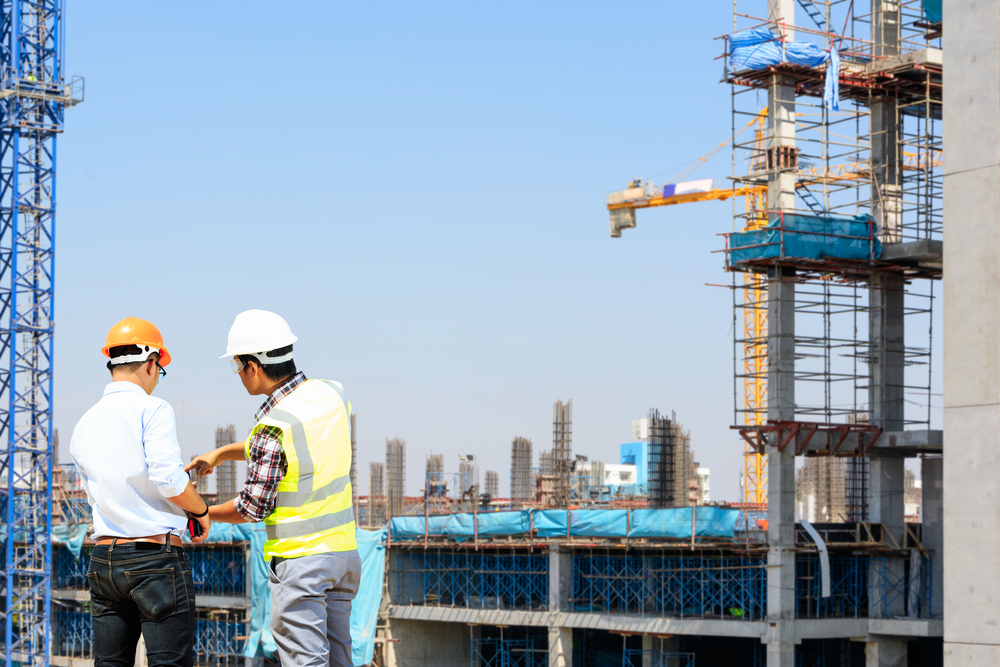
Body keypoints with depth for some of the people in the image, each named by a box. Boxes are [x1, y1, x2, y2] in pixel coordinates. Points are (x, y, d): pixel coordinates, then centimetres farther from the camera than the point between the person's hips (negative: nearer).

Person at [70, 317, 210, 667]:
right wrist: (201, 510, 0)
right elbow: (167, 478, -19)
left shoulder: (84, 425, 13)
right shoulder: (151, 409, -8)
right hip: (157, 555, -7)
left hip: (103, 558, 7)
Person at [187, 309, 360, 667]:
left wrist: (205, 513, 5)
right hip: (344, 550, 8)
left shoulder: (272, 426, -19)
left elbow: (254, 507, -13)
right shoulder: (333, 394, 3)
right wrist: (222, 452, 21)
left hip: (300, 558, -7)